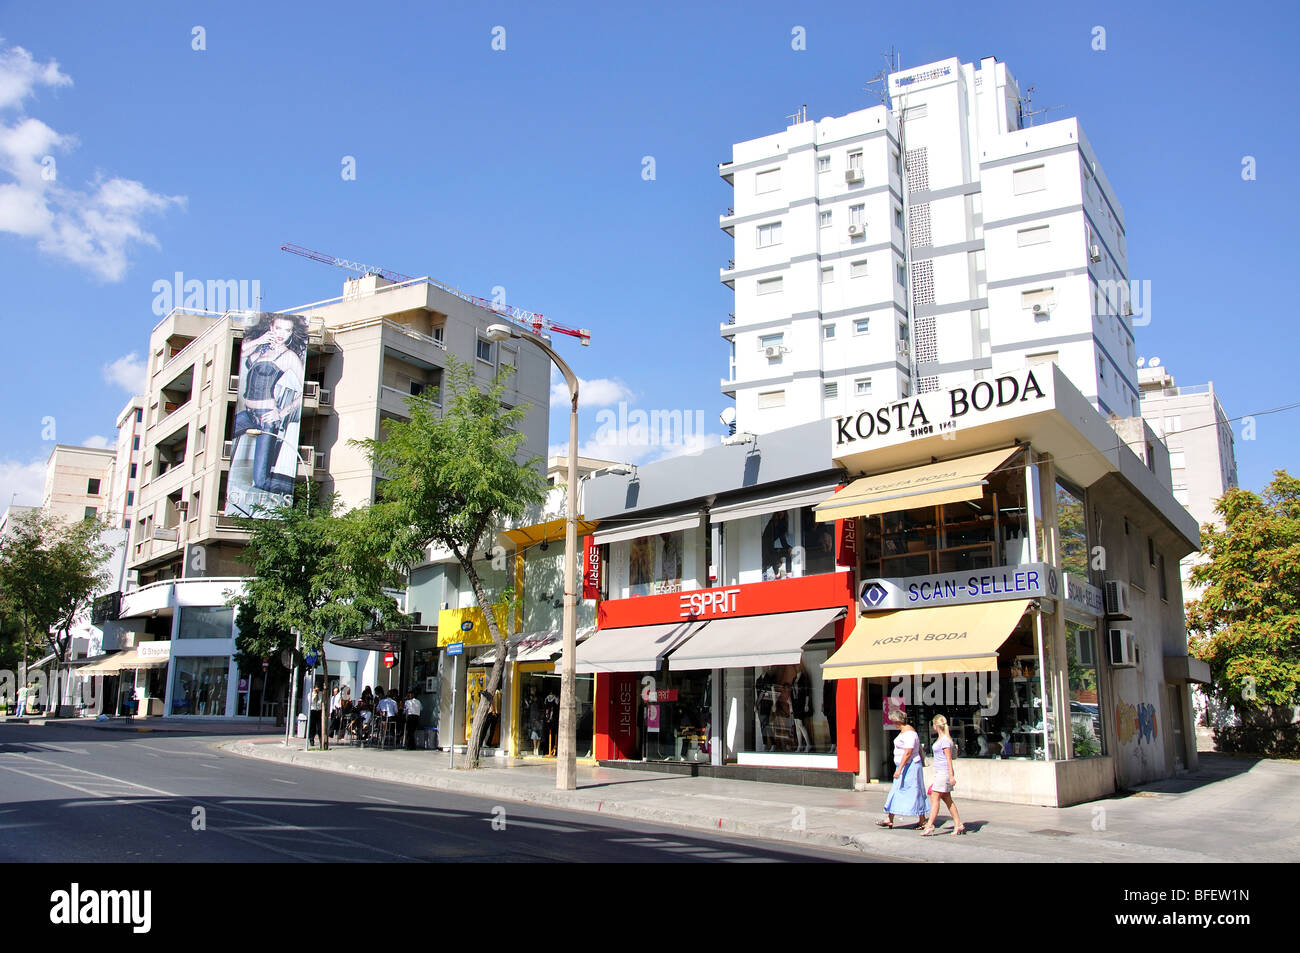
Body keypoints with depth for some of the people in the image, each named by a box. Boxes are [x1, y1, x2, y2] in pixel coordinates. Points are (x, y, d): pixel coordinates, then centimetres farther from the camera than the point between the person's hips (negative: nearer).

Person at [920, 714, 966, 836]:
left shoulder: (945, 740, -15)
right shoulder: (940, 739, 14)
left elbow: (949, 758, -17)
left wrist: (951, 776, -19)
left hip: (943, 771, -10)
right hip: (939, 772, 10)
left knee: (935, 798, -10)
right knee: (947, 799, 11)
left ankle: (929, 826, -10)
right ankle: (959, 825, 14)